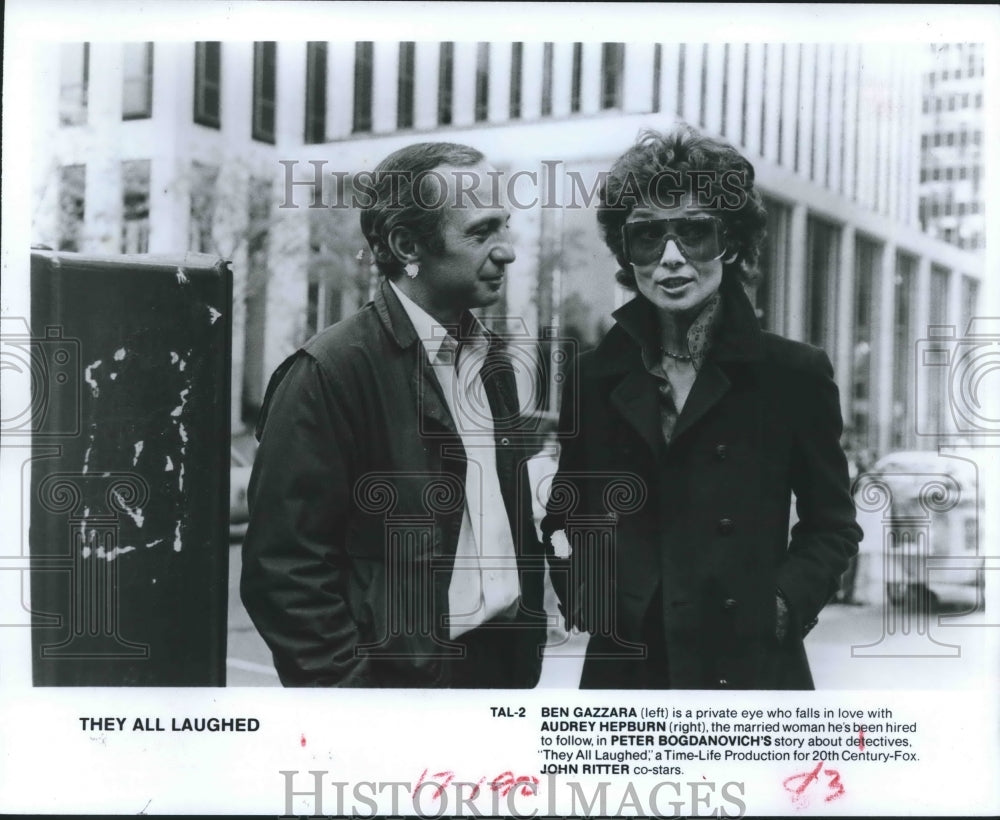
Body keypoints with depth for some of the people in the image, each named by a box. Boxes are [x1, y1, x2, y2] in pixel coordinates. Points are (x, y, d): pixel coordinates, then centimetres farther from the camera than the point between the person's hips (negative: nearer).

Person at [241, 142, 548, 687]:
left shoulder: (491, 360, 8)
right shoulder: (330, 371, -14)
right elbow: (283, 570, -16)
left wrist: (528, 651, 9)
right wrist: (350, 691, -16)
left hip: (502, 664, 6)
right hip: (404, 677, -6)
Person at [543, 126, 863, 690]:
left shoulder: (795, 375, -2)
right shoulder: (596, 379, 4)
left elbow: (831, 525, 4)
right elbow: (568, 513, 12)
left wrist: (784, 606, -10)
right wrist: (580, 589, -4)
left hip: (749, 665, -2)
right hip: (622, 665, 2)